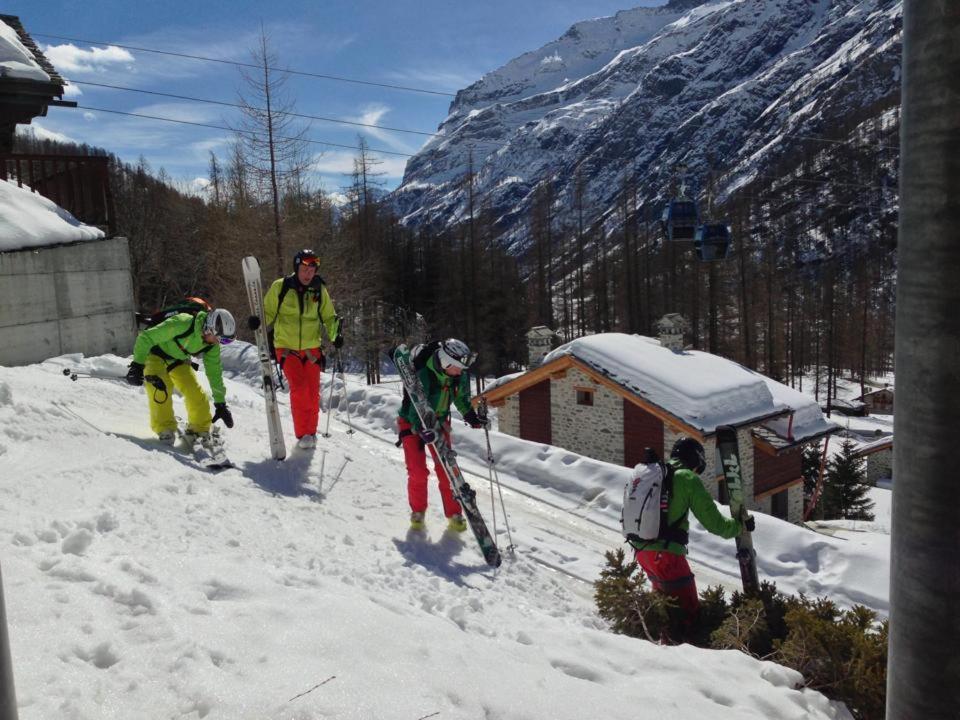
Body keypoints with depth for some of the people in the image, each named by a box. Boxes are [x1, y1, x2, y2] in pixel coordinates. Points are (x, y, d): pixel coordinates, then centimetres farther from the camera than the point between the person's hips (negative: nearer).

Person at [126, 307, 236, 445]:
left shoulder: (212, 346, -15)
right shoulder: (182, 324, -36)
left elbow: (214, 373, -4)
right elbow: (146, 337, -31)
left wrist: (220, 403, -3)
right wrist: (137, 365, -35)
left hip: (179, 361, 5)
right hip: (156, 355, -5)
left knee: (198, 396, -8)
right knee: (161, 388, -30)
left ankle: (199, 429, 13)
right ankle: (165, 430, -21)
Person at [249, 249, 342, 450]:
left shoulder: (319, 289, 1)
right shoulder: (280, 287, -6)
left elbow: (329, 317, 9)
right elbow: (268, 312, 1)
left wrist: (335, 335, -8)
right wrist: (257, 320, -20)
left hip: (311, 348, 2)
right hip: (287, 347, -2)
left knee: (313, 392, 3)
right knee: (298, 388, -15)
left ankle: (311, 432, 20)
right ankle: (302, 434, -2)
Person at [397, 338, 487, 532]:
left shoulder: (461, 376, -16)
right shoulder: (423, 376, -34)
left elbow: (461, 398, 4)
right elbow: (415, 408, -40)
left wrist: (471, 416, -9)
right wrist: (421, 429, -57)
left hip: (438, 422, 4)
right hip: (413, 423, -4)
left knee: (446, 469, -4)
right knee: (418, 471, -8)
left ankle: (454, 514, 6)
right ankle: (417, 512, 13)